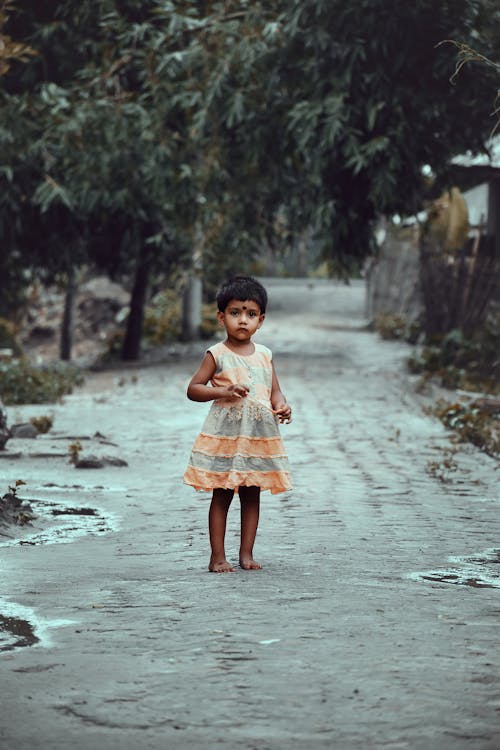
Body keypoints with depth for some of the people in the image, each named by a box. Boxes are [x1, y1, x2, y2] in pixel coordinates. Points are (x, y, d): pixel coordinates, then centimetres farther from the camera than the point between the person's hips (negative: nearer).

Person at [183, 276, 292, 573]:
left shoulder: (265, 355, 8)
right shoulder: (217, 355, -4)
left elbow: (275, 391, 13)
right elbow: (193, 389, -5)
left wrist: (282, 407, -8)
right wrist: (224, 391, -19)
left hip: (260, 437, 4)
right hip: (224, 436, -4)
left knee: (252, 496, 8)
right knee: (221, 497, 1)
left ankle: (246, 553, 16)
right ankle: (218, 556, 6)